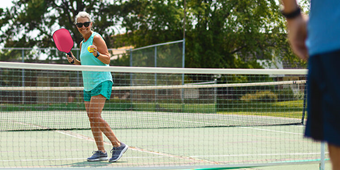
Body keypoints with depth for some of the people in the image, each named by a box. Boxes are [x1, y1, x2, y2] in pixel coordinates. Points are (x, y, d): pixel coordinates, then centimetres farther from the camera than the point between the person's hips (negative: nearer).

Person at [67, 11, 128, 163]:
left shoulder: (96, 38, -5)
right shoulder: (82, 43, 19)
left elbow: (107, 60, -11)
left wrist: (97, 54, -29)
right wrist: (74, 61, 9)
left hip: (101, 82, -9)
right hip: (88, 85, 9)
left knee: (95, 116, -19)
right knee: (92, 119, 3)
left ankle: (118, 145, -13)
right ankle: (101, 152, 6)